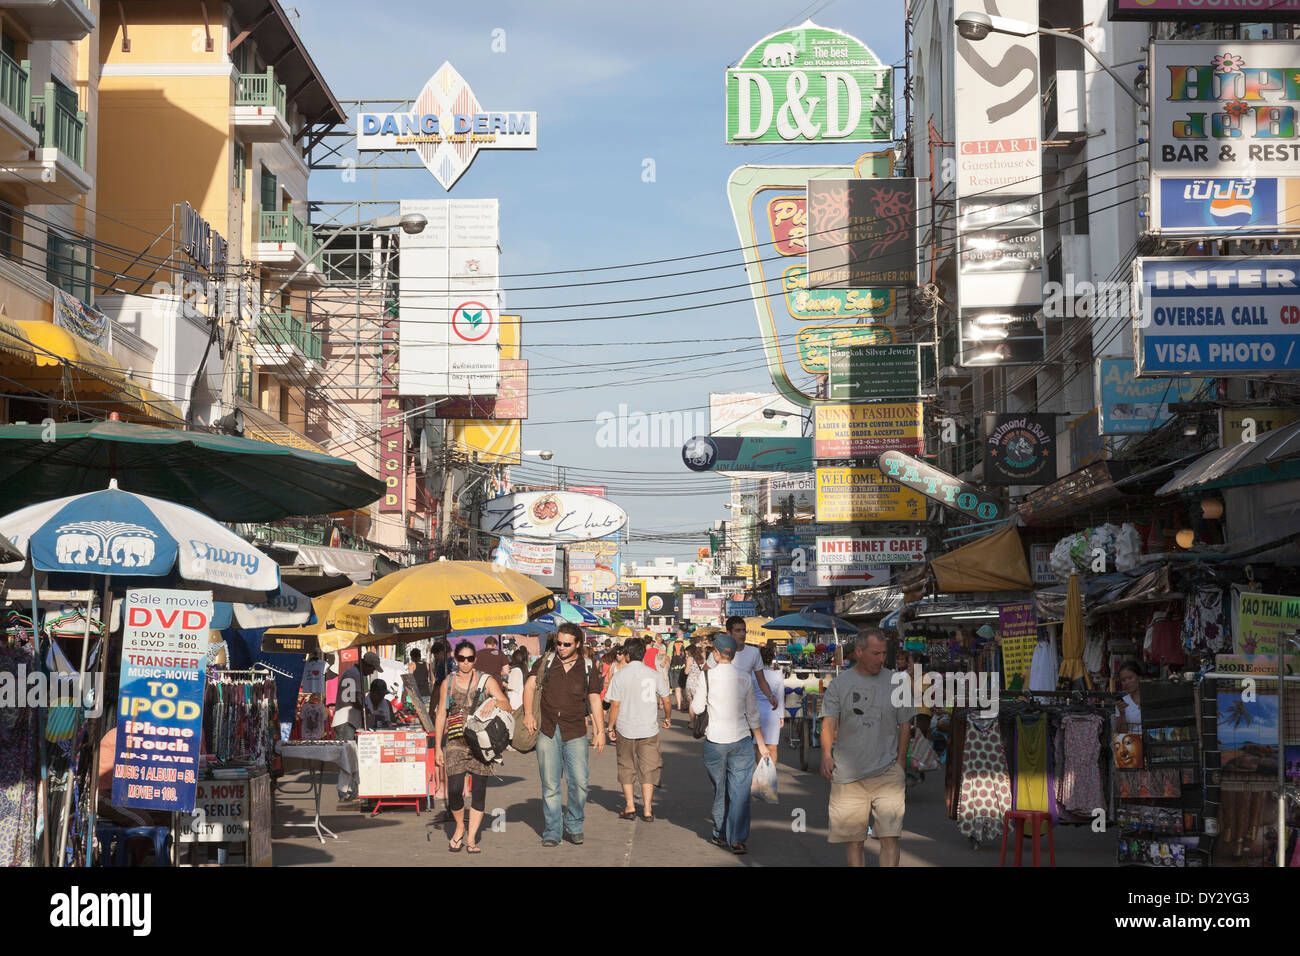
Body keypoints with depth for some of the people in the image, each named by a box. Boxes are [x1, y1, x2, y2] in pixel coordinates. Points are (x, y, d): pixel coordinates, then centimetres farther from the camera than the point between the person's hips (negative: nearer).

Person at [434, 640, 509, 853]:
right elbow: (441, 715, 12)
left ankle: (471, 837, 7)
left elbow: (507, 706, -3)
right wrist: (437, 747, 7)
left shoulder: (486, 681, 6)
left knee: (479, 790, -2)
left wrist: (494, 701, -26)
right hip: (456, 742, 0)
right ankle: (460, 828, 13)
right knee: (454, 790, -12)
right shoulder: (448, 683, 11)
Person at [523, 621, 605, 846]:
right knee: (550, 785, 2)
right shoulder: (545, 662, 7)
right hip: (548, 732, 1)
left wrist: (600, 730, 3)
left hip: (575, 734, 0)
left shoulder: (588, 669, 6)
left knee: (579, 782, -7)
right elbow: (530, 686, 0)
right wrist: (528, 713, -16)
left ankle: (573, 826, 13)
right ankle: (552, 832, 11)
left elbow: (595, 701, 9)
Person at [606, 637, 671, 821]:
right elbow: (666, 701, 5)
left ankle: (629, 806, 13)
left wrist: (611, 727, 3)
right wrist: (667, 718, 24)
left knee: (626, 767, 14)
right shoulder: (654, 675, -2)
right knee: (648, 768, 8)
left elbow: (615, 705, -8)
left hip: (625, 729, -1)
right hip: (649, 729, 1)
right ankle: (647, 810, 5)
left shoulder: (620, 675, -8)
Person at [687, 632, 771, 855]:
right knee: (740, 791, 2)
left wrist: (694, 689, 18)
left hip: (715, 741, 0)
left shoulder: (705, 677, -7)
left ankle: (721, 835, 21)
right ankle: (737, 839, -3)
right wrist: (761, 744, 11)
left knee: (720, 791, 13)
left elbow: (696, 709, 0)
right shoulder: (745, 679, -1)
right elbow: (752, 714, 4)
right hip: (741, 740, 0)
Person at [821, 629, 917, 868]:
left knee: (890, 837, -11)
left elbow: (905, 725, 11)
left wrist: (900, 763, 5)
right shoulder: (839, 684, 4)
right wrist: (826, 753, -22)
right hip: (847, 775, 0)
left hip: (887, 773, 0)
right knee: (853, 839, 6)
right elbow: (828, 722, -5)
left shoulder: (895, 682, 7)